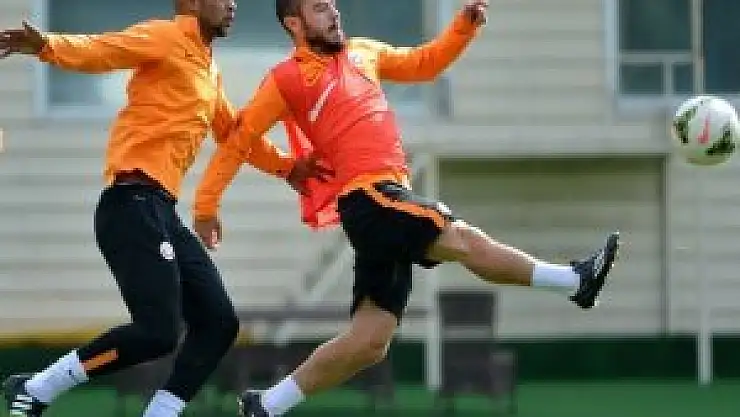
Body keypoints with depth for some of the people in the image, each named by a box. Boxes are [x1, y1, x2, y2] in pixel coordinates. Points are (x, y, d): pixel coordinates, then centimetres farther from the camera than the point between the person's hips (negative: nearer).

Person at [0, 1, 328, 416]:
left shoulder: (209, 69, 23)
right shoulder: (167, 38, -4)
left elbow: (235, 133, 39)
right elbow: (99, 49, -19)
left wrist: (288, 167, 38)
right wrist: (48, 45, -38)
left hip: (161, 210, 10)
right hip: (134, 202, -10)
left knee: (219, 323, 6)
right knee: (157, 332, -17)